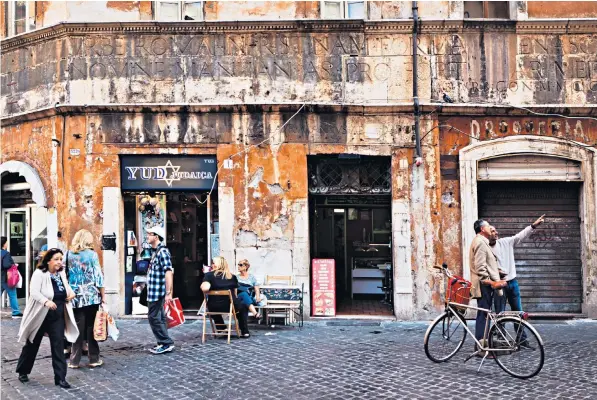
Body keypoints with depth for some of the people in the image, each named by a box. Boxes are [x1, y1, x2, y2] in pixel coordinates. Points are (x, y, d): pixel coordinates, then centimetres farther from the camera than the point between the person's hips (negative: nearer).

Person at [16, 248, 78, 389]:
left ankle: (60, 377, 1)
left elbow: (67, 287, 22)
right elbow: (34, 292, -24)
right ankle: (23, 371, 34)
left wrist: (71, 293, 0)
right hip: (40, 315, -4)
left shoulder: (62, 274, 5)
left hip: (58, 317, 4)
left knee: (58, 345, -1)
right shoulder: (39, 273, -15)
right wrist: (46, 301, -40)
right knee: (32, 344, 13)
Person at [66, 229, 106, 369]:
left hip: (76, 296, 3)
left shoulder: (69, 254, 5)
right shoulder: (92, 254, -4)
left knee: (78, 328, 7)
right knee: (92, 327, 5)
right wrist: (103, 295, 0)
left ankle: (74, 360, 8)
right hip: (91, 295, -2)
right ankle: (94, 359, 10)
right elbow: (98, 275, -6)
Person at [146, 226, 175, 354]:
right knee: (159, 317, 13)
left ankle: (166, 343, -1)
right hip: (154, 292, 10)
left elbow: (168, 272, -23)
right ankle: (164, 344, 19)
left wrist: (168, 293, -27)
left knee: (154, 317, -6)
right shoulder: (156, 251, 15)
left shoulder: (162, 252, -16)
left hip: (157, 292, -10)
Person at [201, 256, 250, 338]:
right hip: (230, 305, 0)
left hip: (214, 307, 0)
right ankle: (245, 332, 28)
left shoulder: (209, 275, -4)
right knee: (243, 307, 32)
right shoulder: (232, 276, 3)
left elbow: (204, 289, -21)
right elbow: (235, 294, 7)